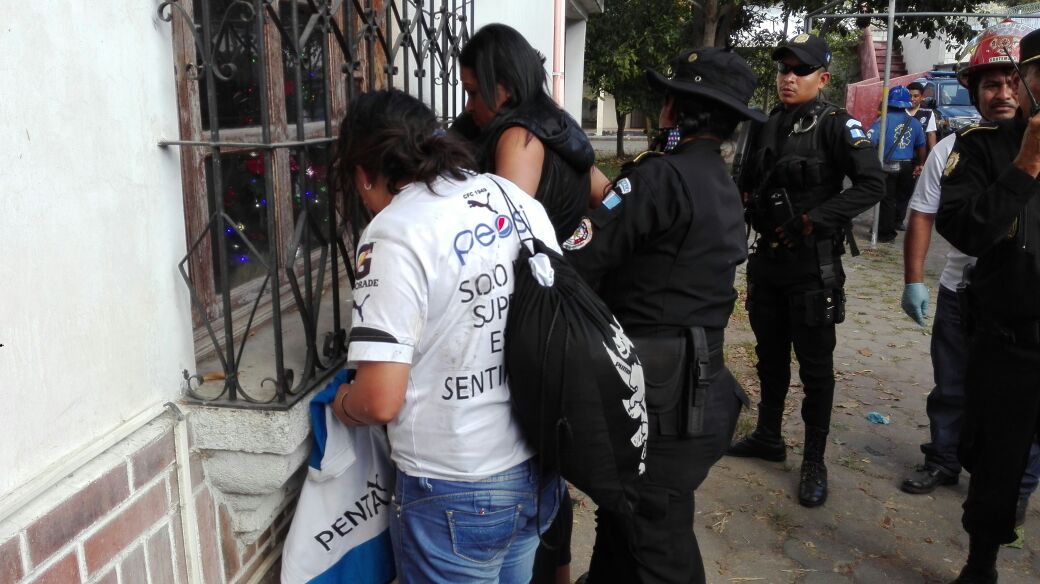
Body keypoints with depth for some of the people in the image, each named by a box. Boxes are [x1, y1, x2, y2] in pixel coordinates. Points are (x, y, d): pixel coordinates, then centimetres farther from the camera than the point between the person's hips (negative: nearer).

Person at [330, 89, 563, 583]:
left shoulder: (392, 236, -20)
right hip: (539, 473, 7)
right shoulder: (518, 200, 1)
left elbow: (381, 401, -22)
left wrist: (343, 404, 0)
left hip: (458, 497, -6)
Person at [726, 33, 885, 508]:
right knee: (769, 356, 17)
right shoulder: (767, 127, 8)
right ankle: (768, 437, 34)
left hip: (813, 263, -6)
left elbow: (872, 185, -16)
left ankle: (814, 462, 16)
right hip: (767, 257, 6)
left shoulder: (836, 125, -10)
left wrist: (813, 219, -22)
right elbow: (746, 183, 17)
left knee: (815, 366, 3)